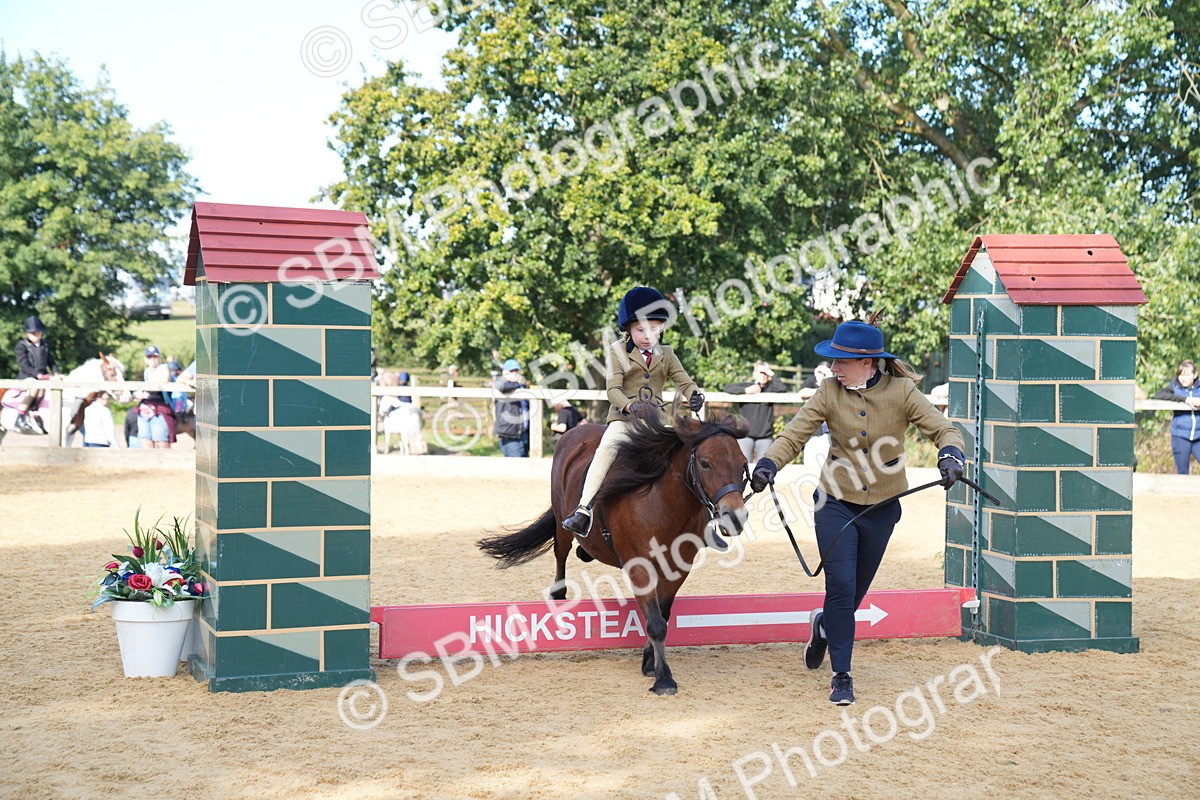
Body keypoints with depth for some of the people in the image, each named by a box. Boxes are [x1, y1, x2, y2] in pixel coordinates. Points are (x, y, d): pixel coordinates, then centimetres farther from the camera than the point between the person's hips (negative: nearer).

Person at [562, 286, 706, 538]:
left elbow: (684, 382, 5)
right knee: (606, 448, -29)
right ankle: (584, 510, -35)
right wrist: (630, 406, -27)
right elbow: (613, 389, -7)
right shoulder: (618, 351, 3)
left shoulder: (666, 355, 14)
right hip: (623, 417, -4)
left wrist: (694, 395, -20)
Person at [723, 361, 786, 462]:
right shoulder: (747, 385, 9)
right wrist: (746, 390, -11)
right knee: (744, 464, -10)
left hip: (765, 435, 0)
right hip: (745, 434, 0)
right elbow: (728, 387, -2)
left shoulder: (770, 388, 8)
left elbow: (781, 388, -12)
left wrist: (771, 374, -6)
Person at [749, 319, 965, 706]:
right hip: (835, 503, -1)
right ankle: (841, 675, 2)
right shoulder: (829, 392, -8)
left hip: (882, 507, 1)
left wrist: (950, 455, -34)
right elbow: (794, 434, -11)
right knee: (840, 584, -11)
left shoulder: (901, 392, -10)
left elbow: (943, 429, -13)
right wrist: (768, 464, -28)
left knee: (855, 590, 14)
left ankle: (825, 624, 48)